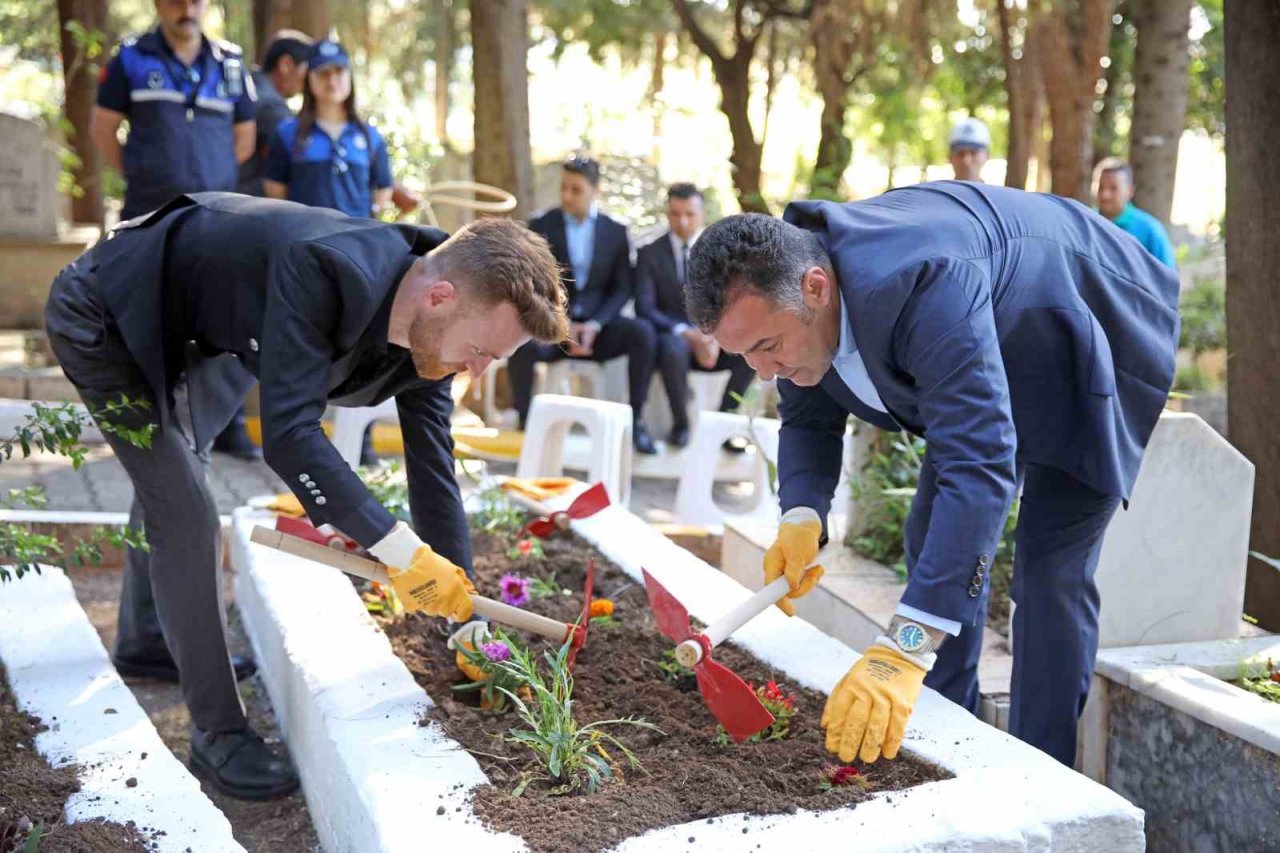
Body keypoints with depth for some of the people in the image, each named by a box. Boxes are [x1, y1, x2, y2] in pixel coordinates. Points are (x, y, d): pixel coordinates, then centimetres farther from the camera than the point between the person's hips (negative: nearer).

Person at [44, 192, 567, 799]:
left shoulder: (425, 327, -15)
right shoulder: (323, 270, -40)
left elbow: (433, 464, -6)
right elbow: (289, 432, -43)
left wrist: (462, 618, -2)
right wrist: (399, 550, -42)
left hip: (176, 327, 8)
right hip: (100, 315, -8)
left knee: (167, 477, 26)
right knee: (187, 513, -13)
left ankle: (145, 637, 51)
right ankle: (217, 733, 1)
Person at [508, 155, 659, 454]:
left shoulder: (616, 232, 8)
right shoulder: (540, 228, 3)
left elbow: (621, 290, 4)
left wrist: (594, 325, -13)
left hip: (595, 324, 2)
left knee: (642, 332, -28)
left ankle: (636, 420, -18)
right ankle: (525, 424, -18)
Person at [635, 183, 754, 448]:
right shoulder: (649, 254, 4)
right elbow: (645, 308, -6)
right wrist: (685, 333, -23)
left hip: (714, 335, 2)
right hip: (672, 334, -2)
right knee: (674, 348, -38)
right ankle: (681, 424, -16)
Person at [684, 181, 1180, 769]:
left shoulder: (927, 284, -45)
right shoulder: (779, 287, -20)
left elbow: (980, 462, -51)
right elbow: (808, 417, -5)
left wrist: (905, 650, -56)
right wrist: (801, 516, -27)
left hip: (1079, 346, -7)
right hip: (994, 351, 8)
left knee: (1051, 569, -13)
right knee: (937, 541, 7)